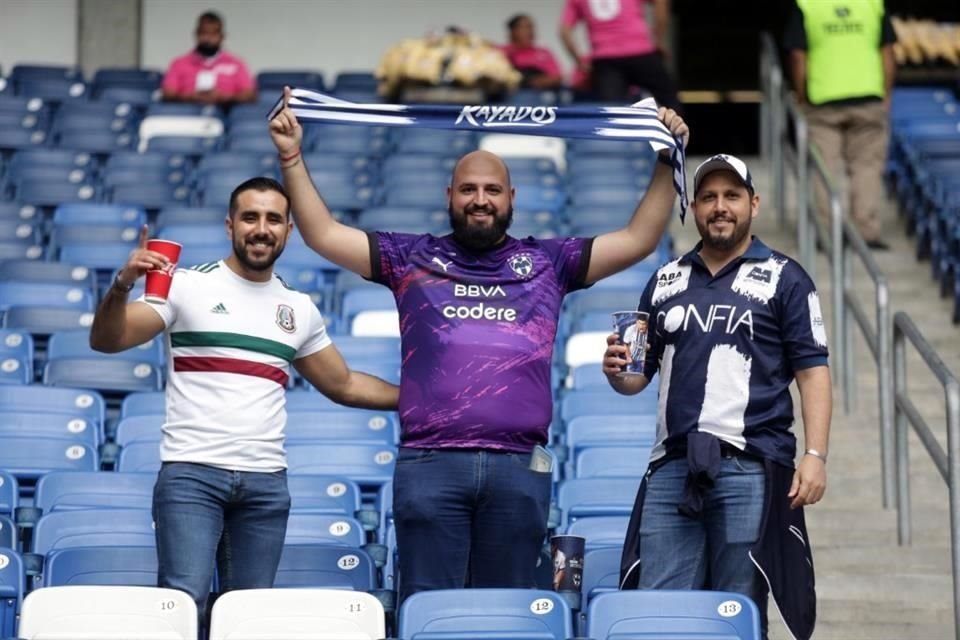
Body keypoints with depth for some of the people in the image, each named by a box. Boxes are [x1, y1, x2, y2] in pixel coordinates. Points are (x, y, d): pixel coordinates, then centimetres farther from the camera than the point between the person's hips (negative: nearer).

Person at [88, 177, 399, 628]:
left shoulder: (299, 309, 15)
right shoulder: (188, 285, 1)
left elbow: (344, 385, 24)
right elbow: (105, 341, -6)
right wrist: (122, 286, -26)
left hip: (266, 483, 4)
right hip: (191, 473, -4)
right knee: (184, 600, -17)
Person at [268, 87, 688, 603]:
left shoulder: (547, 263, 17)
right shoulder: (412, 258, 14)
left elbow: (637, 240, 14)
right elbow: (323, 234, 11)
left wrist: (668, 163, 9)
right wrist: (292, 158, 6)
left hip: (519, 465, 1)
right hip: (429, 463, -1)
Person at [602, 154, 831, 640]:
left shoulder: (783, 278, 6)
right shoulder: (665, 282, 18)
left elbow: (812, 371, 1)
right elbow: (640, 376, 20)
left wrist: (815, 455, -11)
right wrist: (617, 372, -4)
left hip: (749, 469, -3)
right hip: (672, 469, 4)